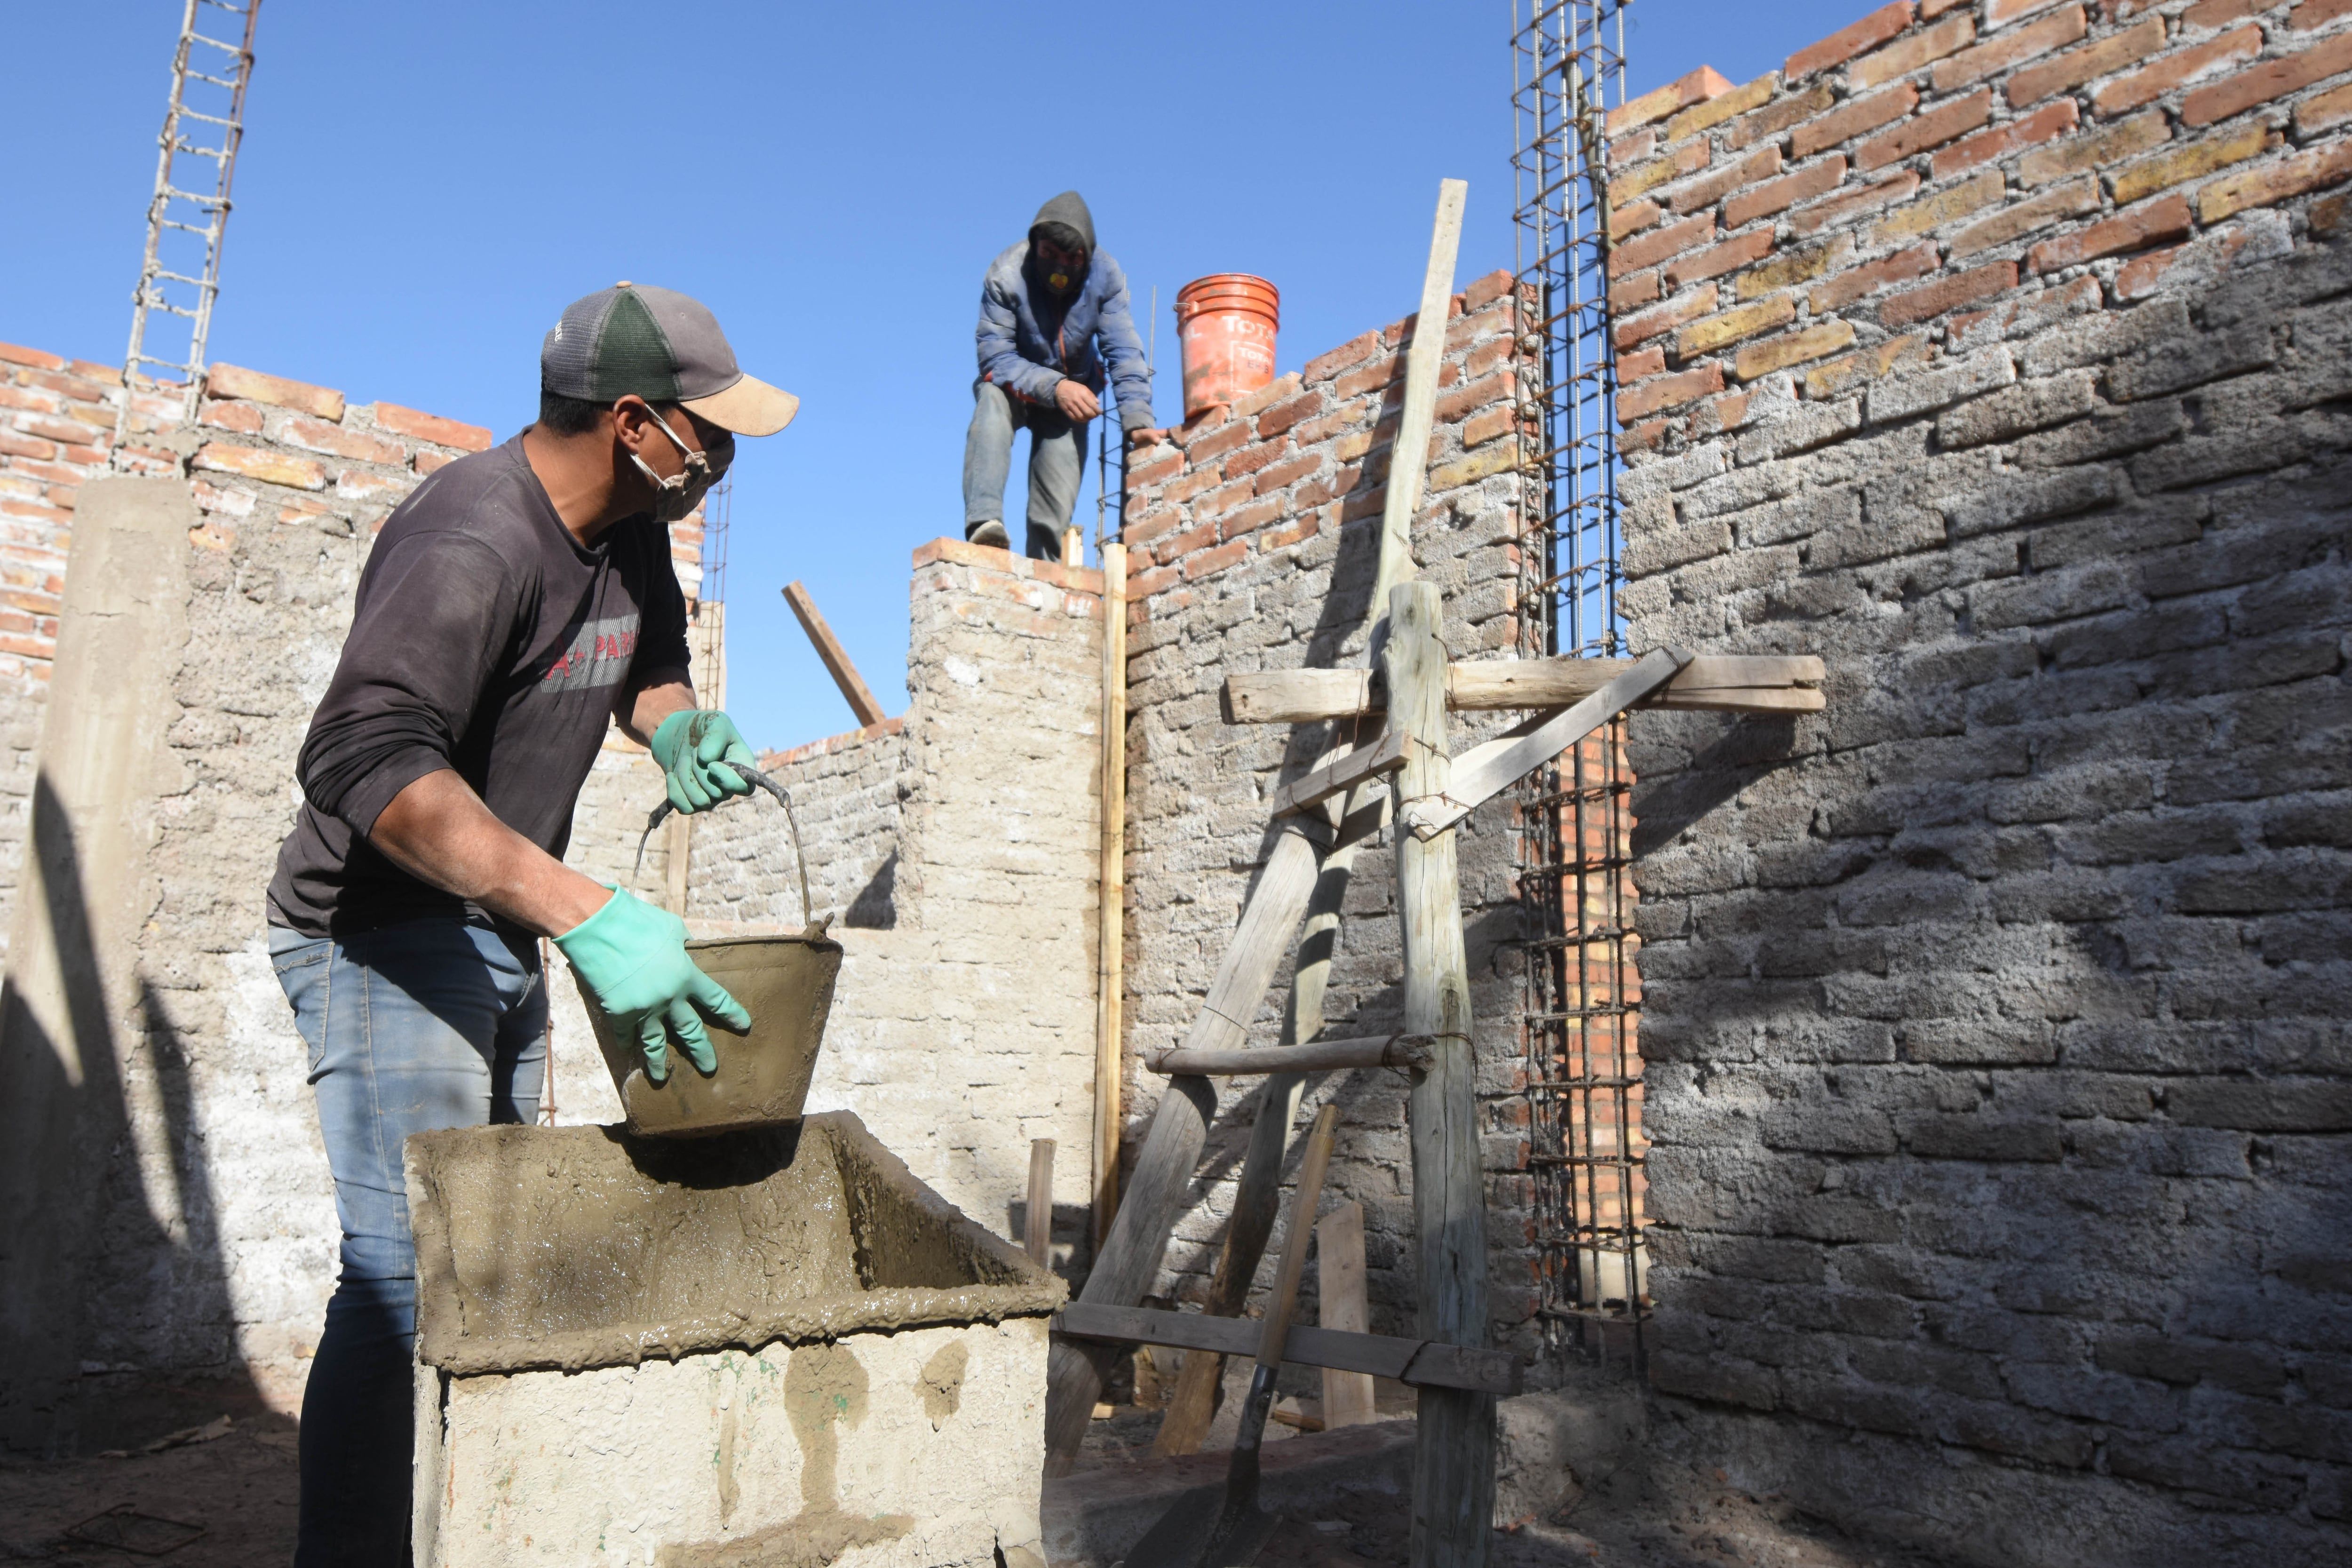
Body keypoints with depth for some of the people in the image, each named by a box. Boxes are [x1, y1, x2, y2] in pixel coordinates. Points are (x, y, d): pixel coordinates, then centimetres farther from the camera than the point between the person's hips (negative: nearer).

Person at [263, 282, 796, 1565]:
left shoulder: (631, 531, 3)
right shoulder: (474, 542, -26)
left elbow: (649, 665, 21)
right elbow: (364, 758, -39)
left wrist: (677, 723, -4)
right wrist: (583, 914, -48)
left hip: (504, 935, 9)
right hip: (387, 938, -9)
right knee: (407, 1270, -14)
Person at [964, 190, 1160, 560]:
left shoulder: (1106, 277, -19)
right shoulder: (1006, 274, -24)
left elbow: (1125, 354, -20)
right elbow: (995, 356, -25)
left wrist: (1137, 419, -33)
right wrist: (1053, 387, -40)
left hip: (1073, 390, 2)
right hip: (1016, 385, -2)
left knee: (1055, 508, -12)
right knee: (993, 397, -36)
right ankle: (984, 521, -48)